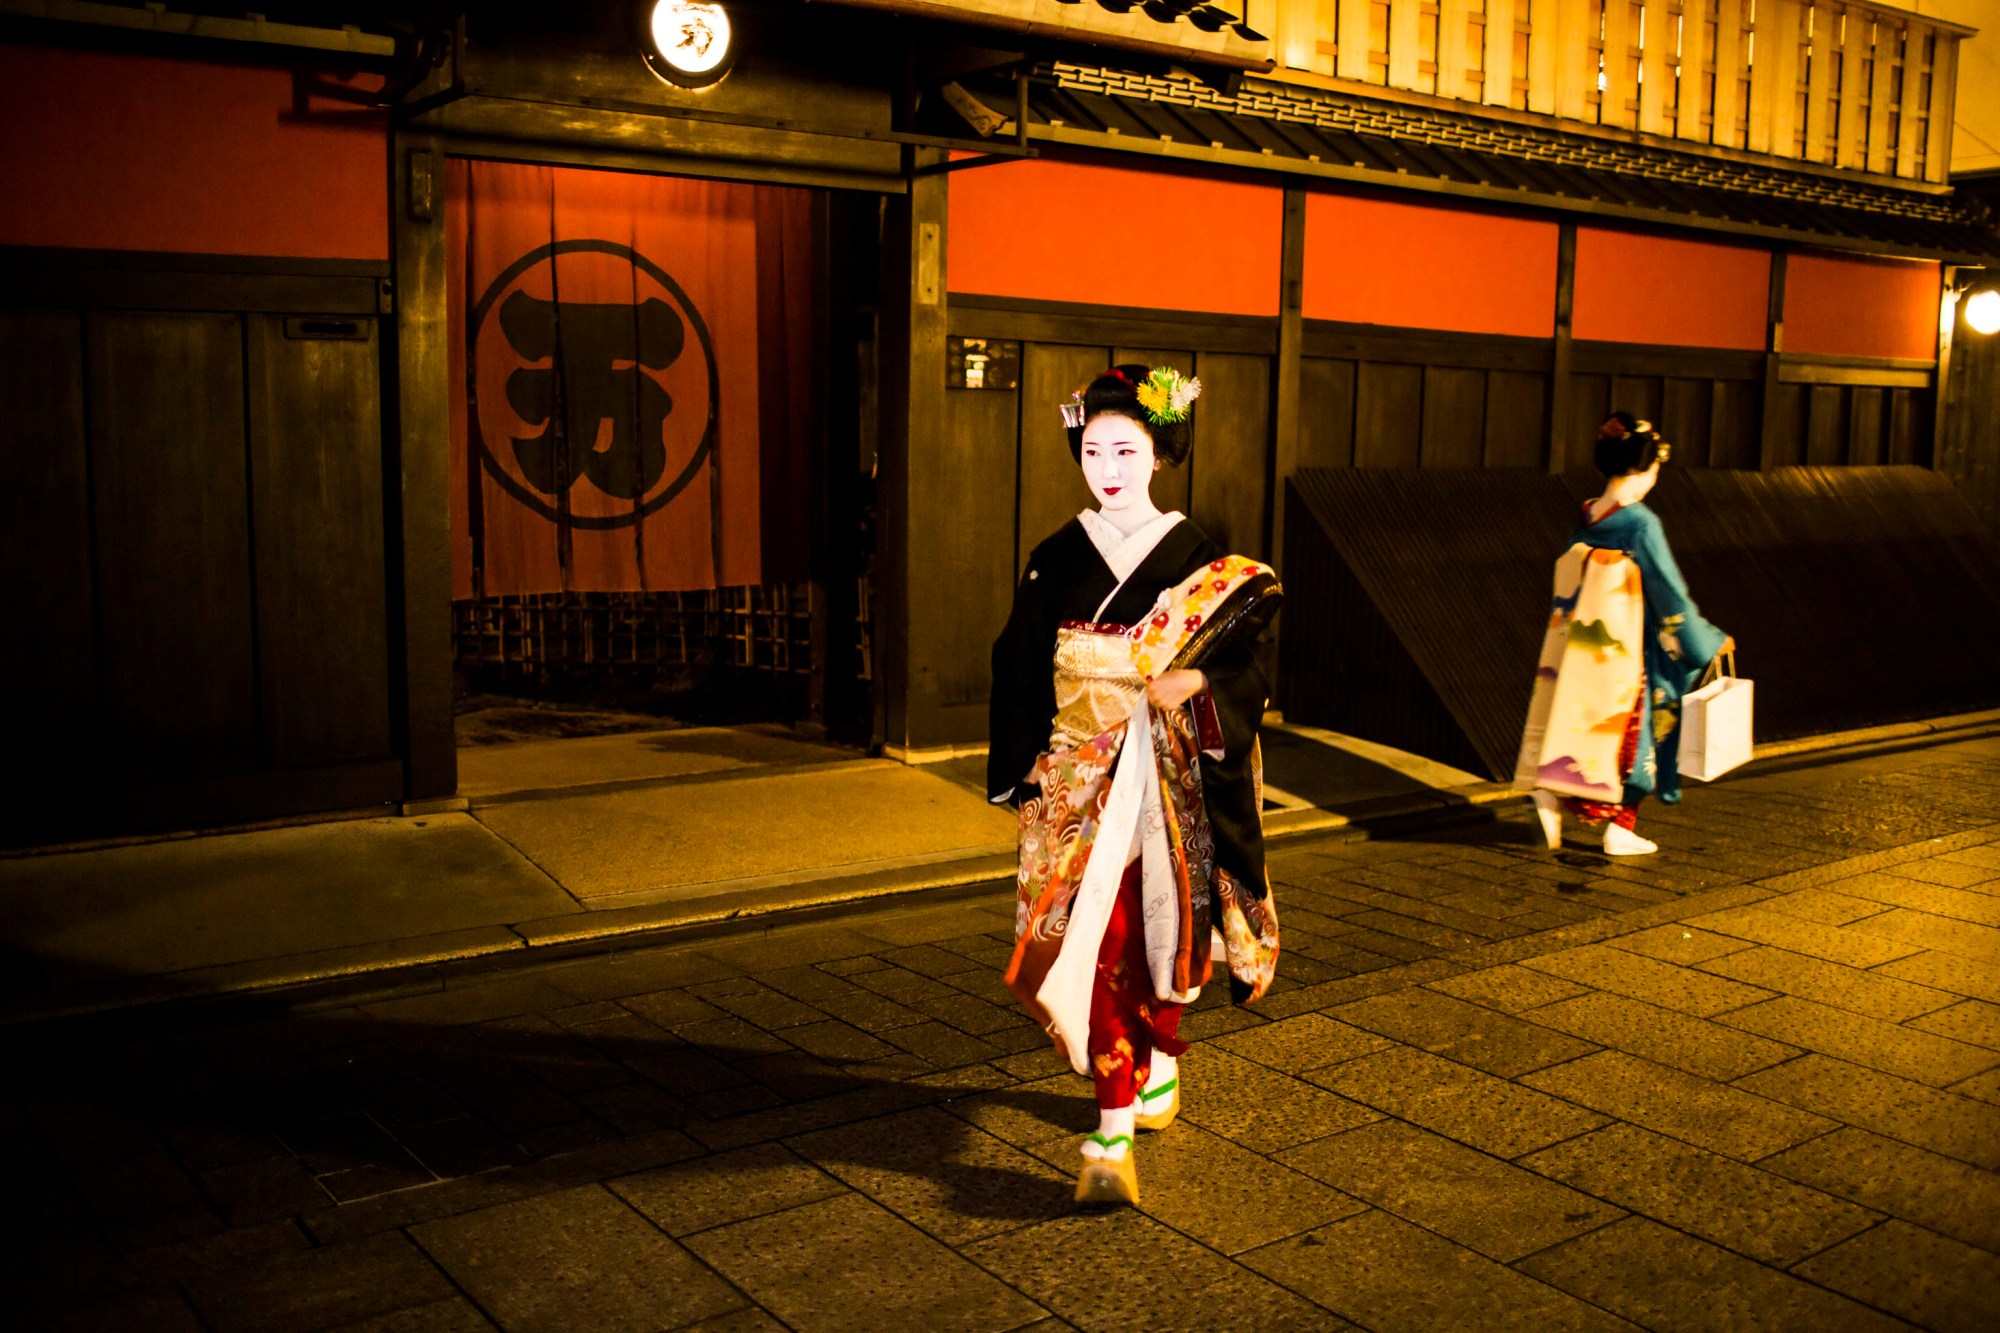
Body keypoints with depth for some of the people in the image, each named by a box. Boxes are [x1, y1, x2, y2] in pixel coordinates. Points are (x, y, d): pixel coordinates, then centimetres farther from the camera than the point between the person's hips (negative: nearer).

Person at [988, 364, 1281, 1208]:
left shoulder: (1201, 559, -2)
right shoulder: (1055, 561, 3)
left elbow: (1246, 669, -1)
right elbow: (1020, 675, 7)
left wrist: (1200, 680, -22)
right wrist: (1025, 778, 2)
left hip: (1172, 778, 0)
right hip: (1082, 780, 1)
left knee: (1166, 926, 10)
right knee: (1099, 940, -4)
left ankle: (1161, 1062, 37)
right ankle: (1113, 1129, 3)